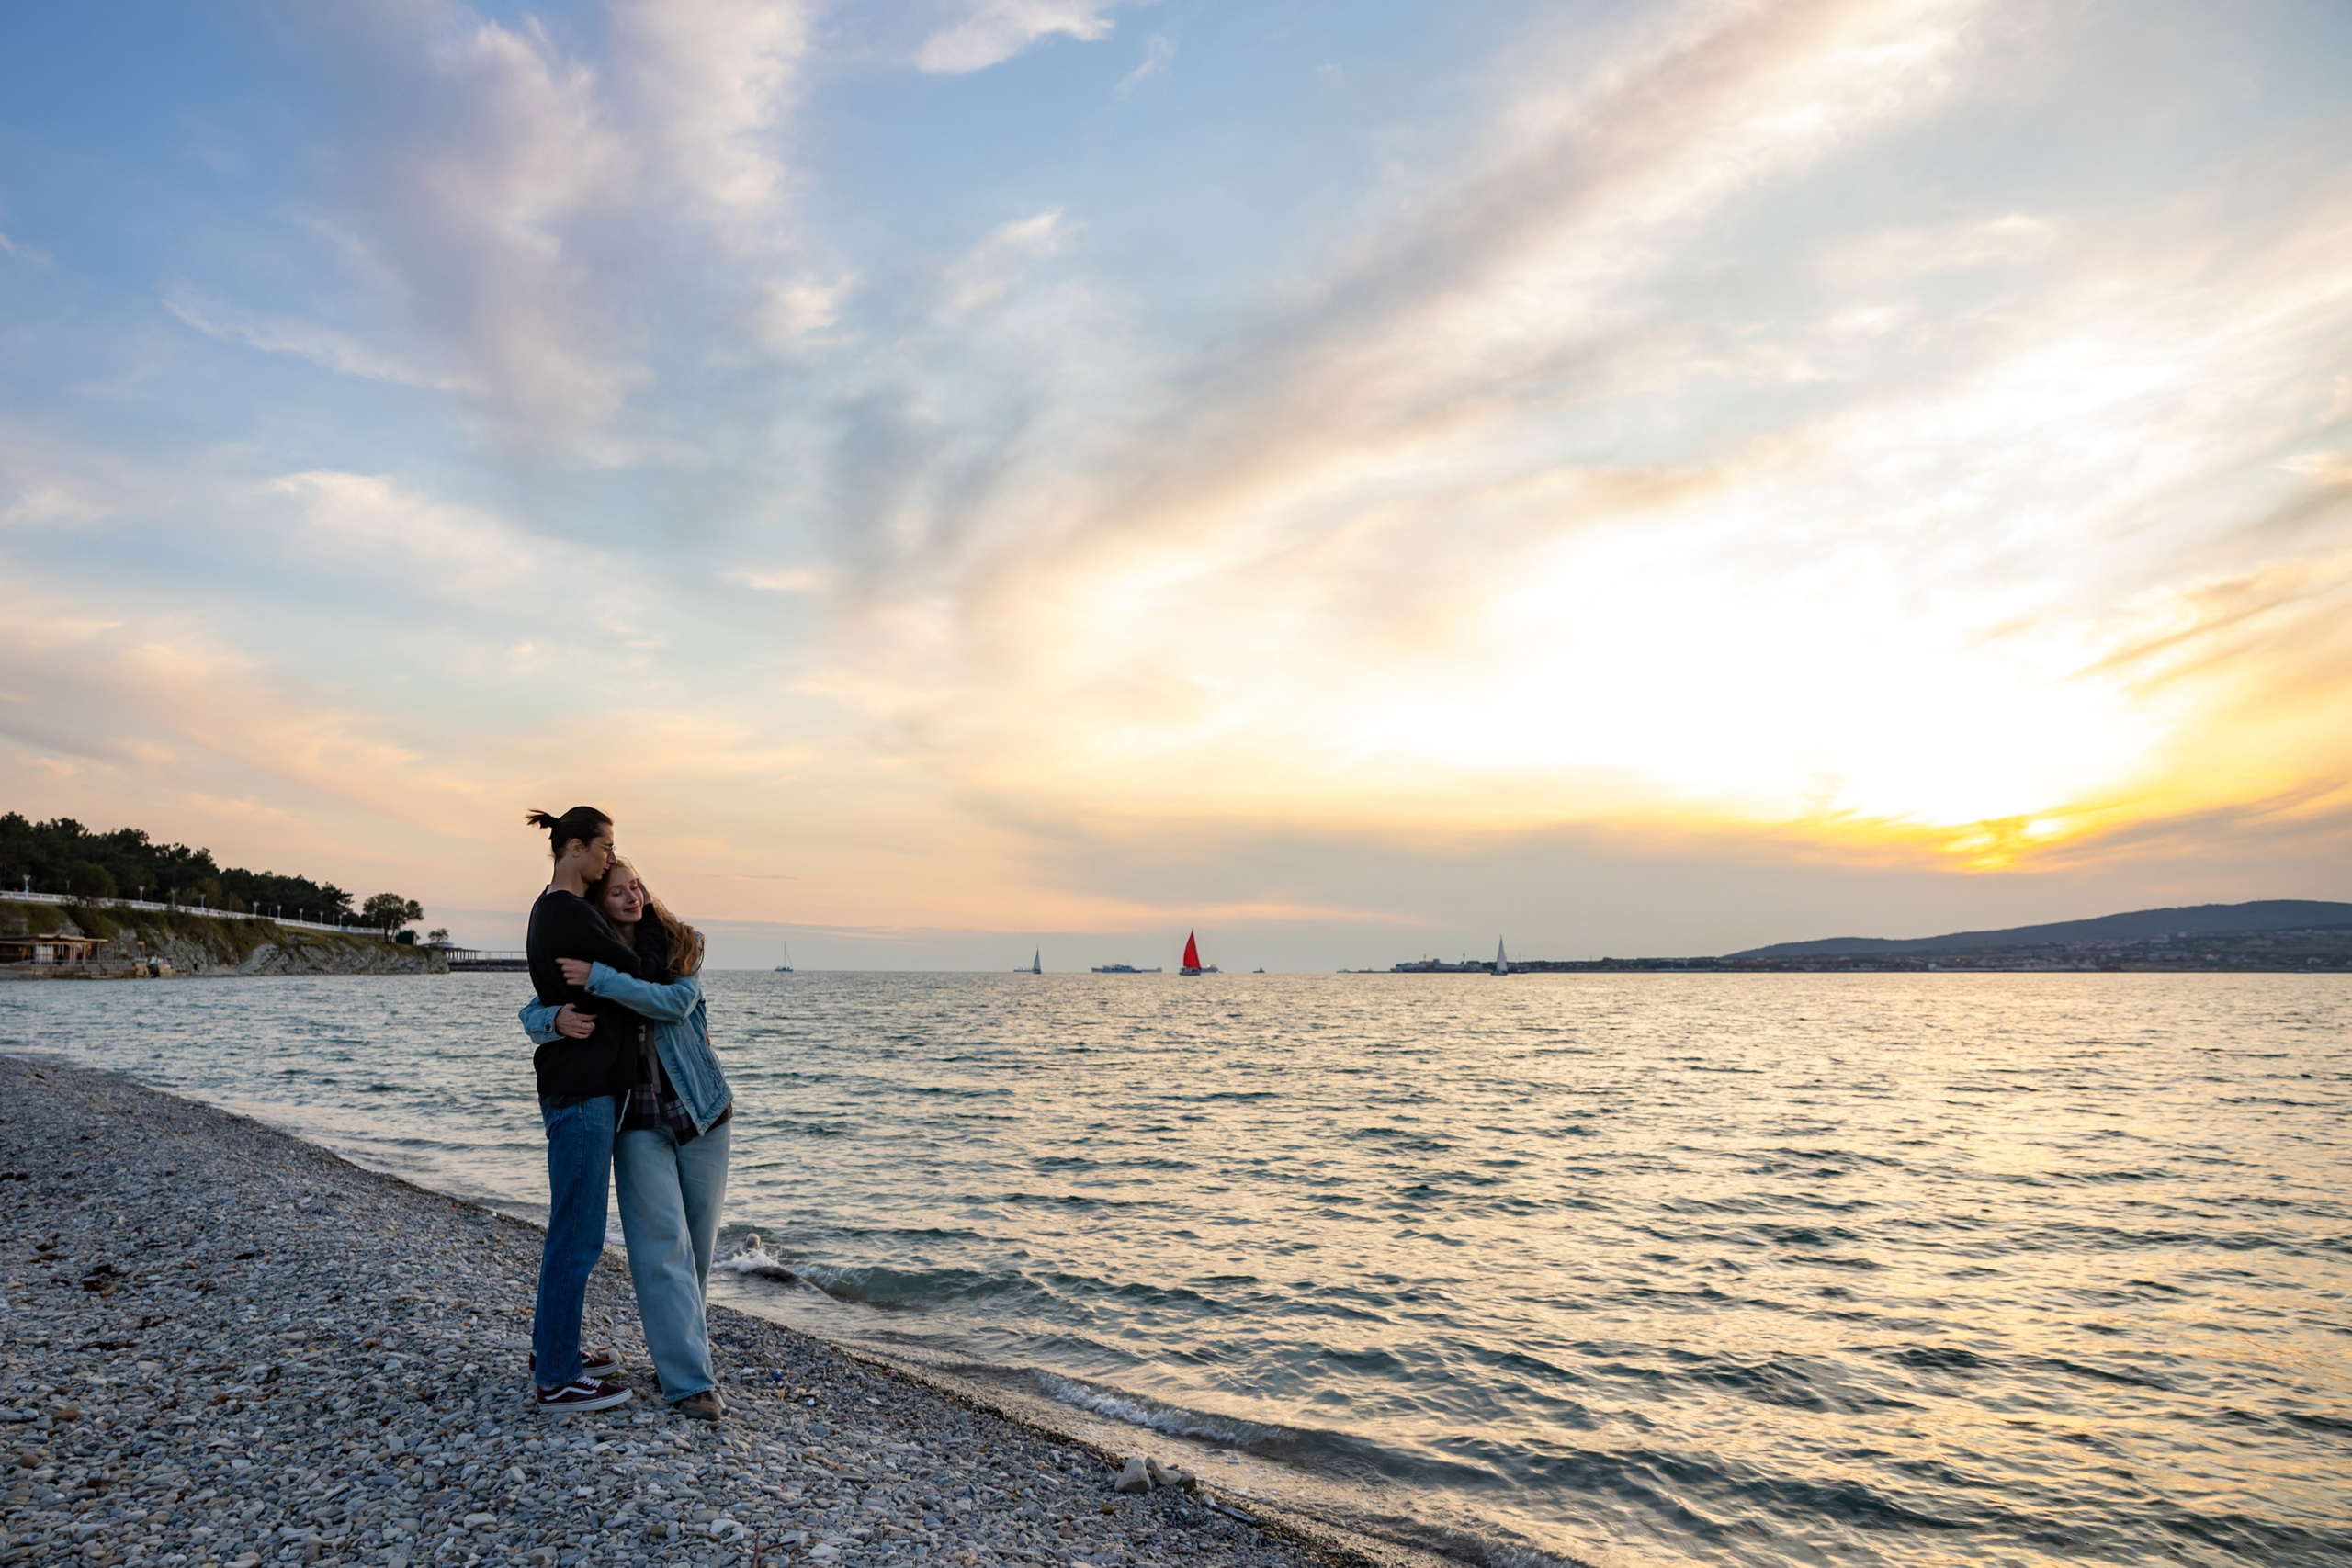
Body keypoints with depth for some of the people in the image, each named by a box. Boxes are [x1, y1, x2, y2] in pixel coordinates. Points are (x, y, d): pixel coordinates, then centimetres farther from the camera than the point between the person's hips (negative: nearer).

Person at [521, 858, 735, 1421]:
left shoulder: (682, 945, -1)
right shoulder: (583, 958, 5)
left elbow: (676, 1002, -18)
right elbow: (532, 1013, 0)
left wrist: (600, 978, -26)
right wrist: (557, 1019, -24)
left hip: (701, 1110, 1)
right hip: (637, 1121, 0)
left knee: (698, 1243, 10)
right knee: (662, 1247, -7)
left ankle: (685, 1344, 30)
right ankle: (690, 1381, -6)